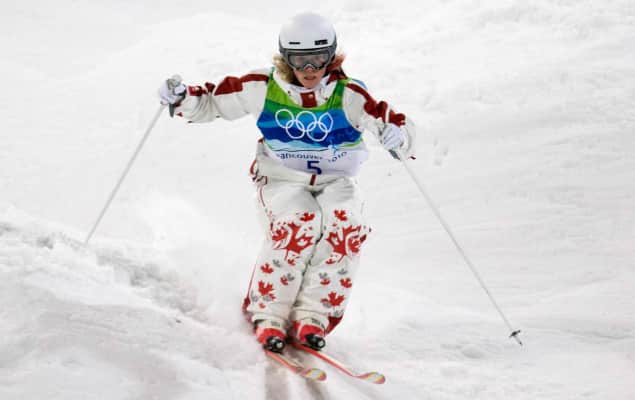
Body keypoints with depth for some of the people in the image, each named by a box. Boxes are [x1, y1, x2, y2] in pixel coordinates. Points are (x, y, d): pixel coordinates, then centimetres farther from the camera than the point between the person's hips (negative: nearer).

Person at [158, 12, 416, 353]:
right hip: (282, 180, -1)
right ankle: (267, 314, -21)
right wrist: (182, 99, -19)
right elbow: (211, 101, 1)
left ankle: (312, 316, -21)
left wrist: (398, 136, -41)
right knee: (299, 222, -34)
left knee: (347, 226, -31)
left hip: (334, 182, 1)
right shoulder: (262, 89, -7)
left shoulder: (348, 95, -11)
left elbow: (394, 124, -17)